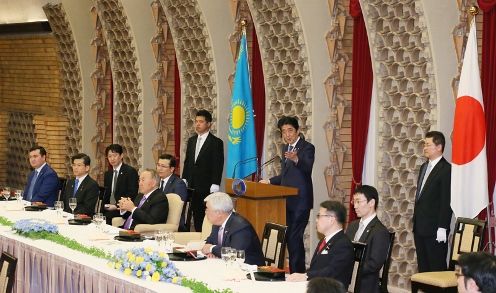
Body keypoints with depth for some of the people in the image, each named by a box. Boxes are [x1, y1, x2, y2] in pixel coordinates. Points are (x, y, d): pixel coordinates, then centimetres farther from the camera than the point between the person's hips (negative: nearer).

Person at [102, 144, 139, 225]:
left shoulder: (131, 171, -3)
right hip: (108, 210, 6)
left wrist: (117, 206, -17)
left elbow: (132, 194, -11)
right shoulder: (107, 174, 20)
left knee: (108, 216, -32)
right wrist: (105, 205, 1)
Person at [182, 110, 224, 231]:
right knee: (196, 216, 6)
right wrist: (184, 180, 10)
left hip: (207, 187, -6)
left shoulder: (216, 142, -5)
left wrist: (214, 187, -14)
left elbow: (218, 165, -9)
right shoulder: (191, 140, 15)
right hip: (192, 187, 6)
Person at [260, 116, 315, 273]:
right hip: (287, 201, 8)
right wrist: (269, 181, 15)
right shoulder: (286, 148, 17)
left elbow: (307, 169, -27)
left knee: (295, 237, -12)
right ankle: (293, 271, 18)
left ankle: (298, 272, -6)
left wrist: (296, 159, -45)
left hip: (300, 201, -8)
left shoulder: (307, 148, -8)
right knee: (289, 237, 11)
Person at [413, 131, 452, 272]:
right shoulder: (424, 166, 16)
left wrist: (442, 228, -19)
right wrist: (415, 221, 16)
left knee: (437, 267, -2)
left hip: (435, 229, -8)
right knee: (422, 266, 11)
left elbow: (446, 201, -16)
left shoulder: (446, 169, -13)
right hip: (420, 227, 9)